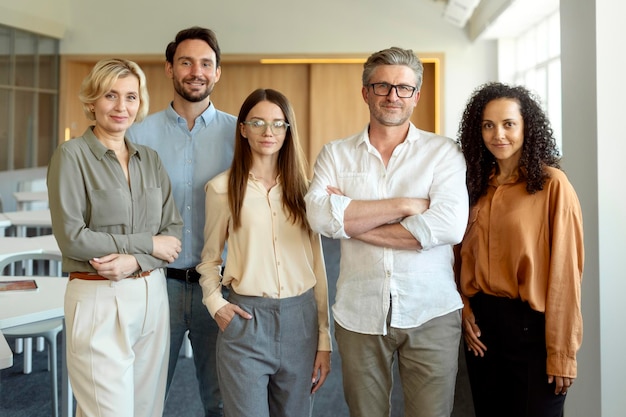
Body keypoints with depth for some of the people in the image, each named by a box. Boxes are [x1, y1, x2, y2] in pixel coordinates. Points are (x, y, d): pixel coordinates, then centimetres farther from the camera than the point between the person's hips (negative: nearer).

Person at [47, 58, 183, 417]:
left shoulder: (150, 158, 10)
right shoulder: (72, 155, -5)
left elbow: (174, 231, 5)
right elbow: (72, 237, -12)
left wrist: (133, 260, -12)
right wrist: (148, 243, -10)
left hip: (153, 296, 5)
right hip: (99, 299, -5)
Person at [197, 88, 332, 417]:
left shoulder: (301, 187, 7)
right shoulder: (222, 187, 0)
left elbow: (317, 264, 6)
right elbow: (210, 258, 11)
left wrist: (324, 339, 4)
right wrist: (215, 303, -7)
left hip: (300, 318, 3)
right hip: (245, 319, -2)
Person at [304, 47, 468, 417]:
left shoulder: (444, 152, 1)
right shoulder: (336, 154, 6)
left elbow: (450, 226, -16)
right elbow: (321, 216, -13)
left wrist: (352, 220, -12)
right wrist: (406, 205, -15)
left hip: (431, 312, -1)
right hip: (359, 313, 2)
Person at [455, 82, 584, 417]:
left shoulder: (552, 185, -13)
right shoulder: (477, 185, 6)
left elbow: (564, 272, -15)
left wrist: (561, 353, -15)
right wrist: (466, 311, 0)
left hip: (531, 326, -5)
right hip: (481, 323, 6)